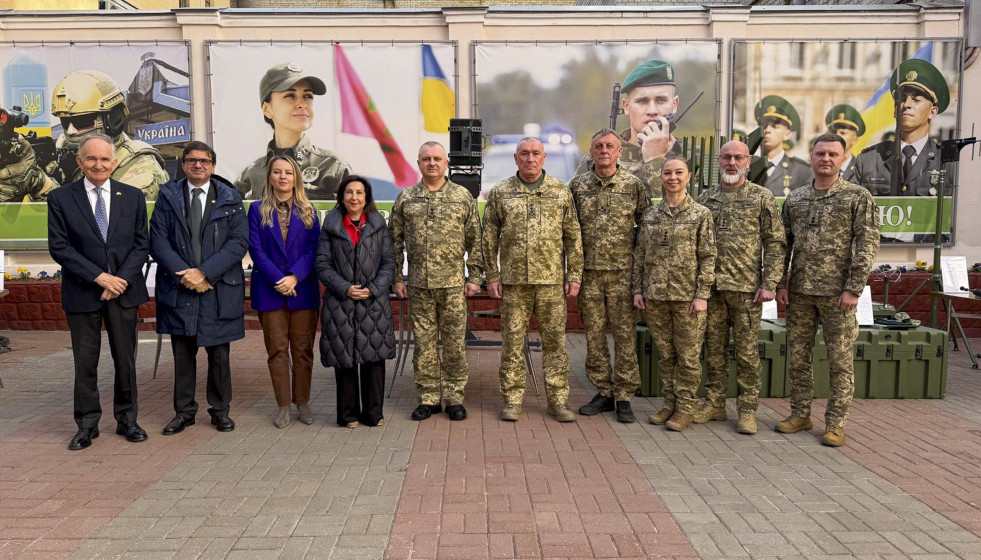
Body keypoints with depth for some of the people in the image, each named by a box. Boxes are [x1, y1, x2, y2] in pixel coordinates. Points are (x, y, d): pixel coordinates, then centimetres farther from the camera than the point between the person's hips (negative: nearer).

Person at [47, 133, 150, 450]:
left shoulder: (133, 197, 5)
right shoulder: (61, 198, 0)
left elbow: (141, 243, 2)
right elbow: (59, 247, -6)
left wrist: (122, 279, -11)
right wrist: (99, 277, -15)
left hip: (124, 291, 1)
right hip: (82, 293, -1)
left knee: (126, 359, 9)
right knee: (85, 362, 7)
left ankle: (127, 420, 23)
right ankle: (87, 425, 20)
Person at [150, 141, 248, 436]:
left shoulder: (229, 198, 4)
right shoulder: (168, 196, 7)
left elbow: (239, 242, -4)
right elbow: (158, 241, 0)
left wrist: (205, 272, -13)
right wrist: (184, 275, -12)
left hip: (219, 288, -1)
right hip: (178, 287, 1)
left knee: (219, 353, 6)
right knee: (182, 353, 8)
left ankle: (220, 410, 20)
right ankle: (184, 411, 21)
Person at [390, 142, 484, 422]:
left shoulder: (463, 196, 4)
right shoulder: (405, 199, 7)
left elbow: (475, 241, 4)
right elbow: (396, 241, 8)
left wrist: (475, 277, -1)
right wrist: (397, 278, 3)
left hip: (454, 283, -1)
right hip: (418, 284, 1)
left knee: (455, 342, 4)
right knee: (424, 342, 6)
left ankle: (454, 397, 16)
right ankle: (428, 398, 17)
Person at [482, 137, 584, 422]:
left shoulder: (561, 191, 7)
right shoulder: (500, 193, 6)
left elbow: (573, 237, 7)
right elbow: (489, 239, 7)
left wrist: (574, 275, 2)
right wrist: (492, 276, 1)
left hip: (552, 279, 0)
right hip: (513, 280, 0)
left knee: (554, 340, 5)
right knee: (512, 340, 5)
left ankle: (558, 400, 15)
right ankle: (512, 399, 16)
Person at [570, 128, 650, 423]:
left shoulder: (634, 185, 3)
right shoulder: (577, 185, 7)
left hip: (622, 271, -2)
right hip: (588, 272, 2)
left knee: (624, 335, 0)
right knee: (594, 335, 7)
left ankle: (623, 396, 10)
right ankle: (603, 392, 19)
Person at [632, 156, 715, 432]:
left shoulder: (701, 214, -1)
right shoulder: (650, 215, 8)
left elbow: (708, 257, -4)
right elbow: (639, 254, 11)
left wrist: (702, 294, -10)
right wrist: (638, 289, 5)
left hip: (688, 297, -3)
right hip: (655, 295, 3)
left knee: (688, 356, 3)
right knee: (665, 355, 12)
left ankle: (686, 408, 16)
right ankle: (670, 403, 24)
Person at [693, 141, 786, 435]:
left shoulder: (762, 197, 1)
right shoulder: (705, 199, 10)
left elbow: (775, 243, -1)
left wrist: (769, 284, -9)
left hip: (747, 289, -3)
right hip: (711, 289, 3)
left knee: (747, 352, 2)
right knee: (714, 350, 10)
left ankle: (748, 410, 13)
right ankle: (714, 405, 21)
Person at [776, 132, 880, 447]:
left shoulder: (858, 197, -3)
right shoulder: (795, 199, 10)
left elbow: (867, 246, -7)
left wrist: (853, 289, -13)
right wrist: (781, 284, 5)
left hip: (837, 293, -4)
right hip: (799, 292, 4)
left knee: (840, 360, 4)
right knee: (798, 356, 10)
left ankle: (835, 423, 14)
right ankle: (800, 415, 23)